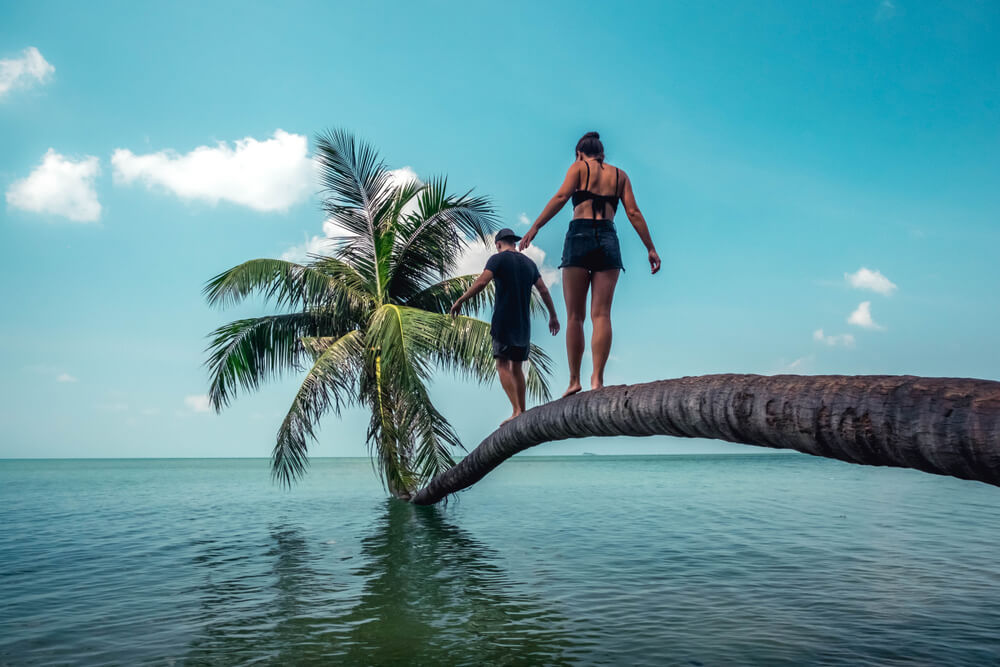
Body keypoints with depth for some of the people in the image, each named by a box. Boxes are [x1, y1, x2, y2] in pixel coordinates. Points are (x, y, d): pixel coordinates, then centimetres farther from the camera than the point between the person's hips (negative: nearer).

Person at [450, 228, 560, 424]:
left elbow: (480, 283, -16)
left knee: (503, 366, -7)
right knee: (516, 367, 12)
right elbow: (544, 291, 14)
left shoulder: (498, 259, -3)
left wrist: (459, 301, -8)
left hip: (503, 322, -6)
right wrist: (553, 316, 22)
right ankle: (522, 411, 13)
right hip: (523, 324, 6)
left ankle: (517, 410, -19)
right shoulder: (529, 263, 14)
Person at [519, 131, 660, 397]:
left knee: (575, 316, 1)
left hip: (580, 235, -2)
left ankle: (574, 380, 0)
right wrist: (650, 248, 11)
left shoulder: (579, 167, 11)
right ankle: (597, 379, -12)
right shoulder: (620, 175, 19)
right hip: (608, 240, 2)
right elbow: (633, 212, 10)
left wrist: (534, 228, -9)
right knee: (601, 314, -2)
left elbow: (561, 197, -5)